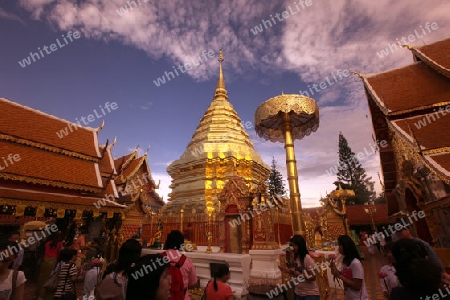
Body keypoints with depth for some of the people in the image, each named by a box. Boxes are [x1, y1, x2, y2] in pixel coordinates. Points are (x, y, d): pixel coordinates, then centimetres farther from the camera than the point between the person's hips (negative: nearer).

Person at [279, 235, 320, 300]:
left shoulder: (308, 259, -20)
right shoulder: (296, 257, 1)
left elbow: (313, 277, -19)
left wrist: (300, 275, -30)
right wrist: (289, 271, -4)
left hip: (311, 294, -6)